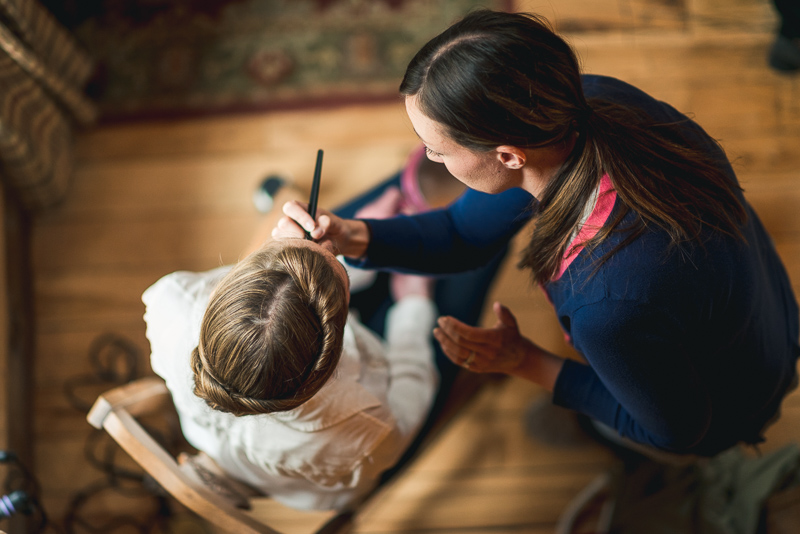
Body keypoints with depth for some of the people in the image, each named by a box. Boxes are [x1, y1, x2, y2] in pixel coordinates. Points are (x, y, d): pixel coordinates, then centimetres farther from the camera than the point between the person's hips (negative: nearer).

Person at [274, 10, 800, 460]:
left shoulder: (611, 307, -48)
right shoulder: (590, 101, -26)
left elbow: (677, 431, -24)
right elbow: (466, 232, -9)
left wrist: (527, 363, -22)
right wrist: (349, 236, -22)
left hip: (720, 422, -5)